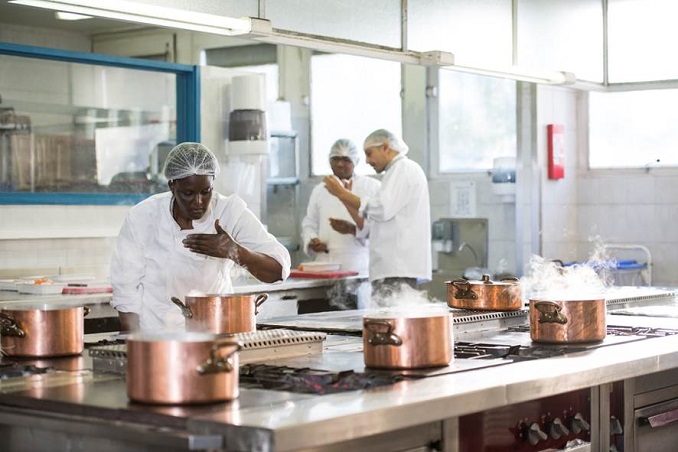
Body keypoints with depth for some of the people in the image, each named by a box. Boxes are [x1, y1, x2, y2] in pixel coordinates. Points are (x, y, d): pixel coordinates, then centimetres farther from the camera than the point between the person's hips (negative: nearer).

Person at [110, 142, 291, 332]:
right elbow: (126, 291, -3)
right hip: (156, 335, 0)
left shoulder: (231, 211, -6)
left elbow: (279, 270, -12)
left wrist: (236, 252, -29)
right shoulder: (142, 217, -7)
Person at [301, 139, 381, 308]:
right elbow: (309, 223, 22)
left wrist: (354, 229, -20)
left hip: (358, 268, -3)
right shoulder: (320, 190, 19)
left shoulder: (372, 186, 5)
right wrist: (312, 241, 0)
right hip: (325, 269, 3)